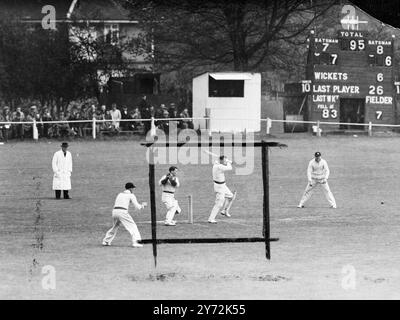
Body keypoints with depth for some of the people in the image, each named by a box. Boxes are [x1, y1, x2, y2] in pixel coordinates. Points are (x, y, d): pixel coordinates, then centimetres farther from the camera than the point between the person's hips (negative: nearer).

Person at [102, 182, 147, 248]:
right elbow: (137, 207, 2)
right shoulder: (131, 195, 6)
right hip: (122, 212, -6)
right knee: (132, 226, -2)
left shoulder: (120, 194, 24)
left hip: (115, 211, 6)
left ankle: (106, 241, 28)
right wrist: (143, 205, 22)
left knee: (115, 227, 25)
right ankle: (135, 242, -18)